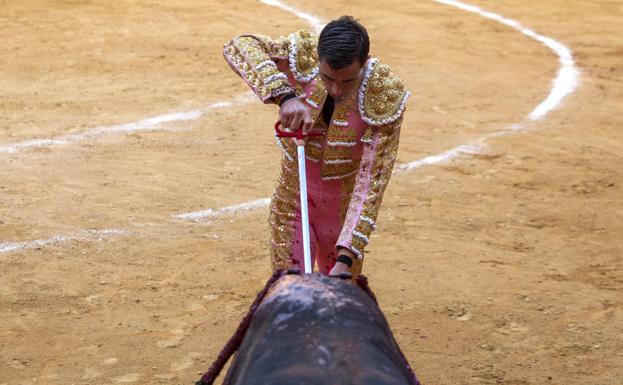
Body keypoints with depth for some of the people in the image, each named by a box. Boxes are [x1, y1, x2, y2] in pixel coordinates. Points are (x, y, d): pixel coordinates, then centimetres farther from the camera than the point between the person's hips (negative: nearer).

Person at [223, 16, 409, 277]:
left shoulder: (386, 97, -26)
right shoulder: (302, 56, -22)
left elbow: (371, 180, -27)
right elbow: (237, 46, -29)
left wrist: (346, 258, -34)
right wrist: (283, 96, -44)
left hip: (344, 211, -1)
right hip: (291, 203, 1)